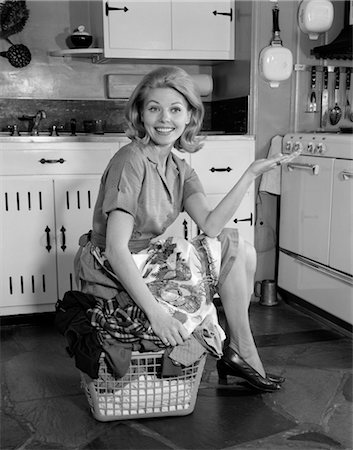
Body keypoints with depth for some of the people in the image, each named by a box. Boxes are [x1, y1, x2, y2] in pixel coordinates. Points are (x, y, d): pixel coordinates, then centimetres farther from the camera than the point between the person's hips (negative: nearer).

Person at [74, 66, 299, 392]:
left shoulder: (180, 170, 6)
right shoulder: (131, 161, -19)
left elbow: (210, 225, -10)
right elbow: (116, 250, -25)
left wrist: (251, 174, -14)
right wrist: (155, 312, -31)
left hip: (144, 263, 8)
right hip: (112, 277, -8)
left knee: (243, 251, 3)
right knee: (232, 248, -9)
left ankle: (237, 353, 10)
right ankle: (244, 354, 7)